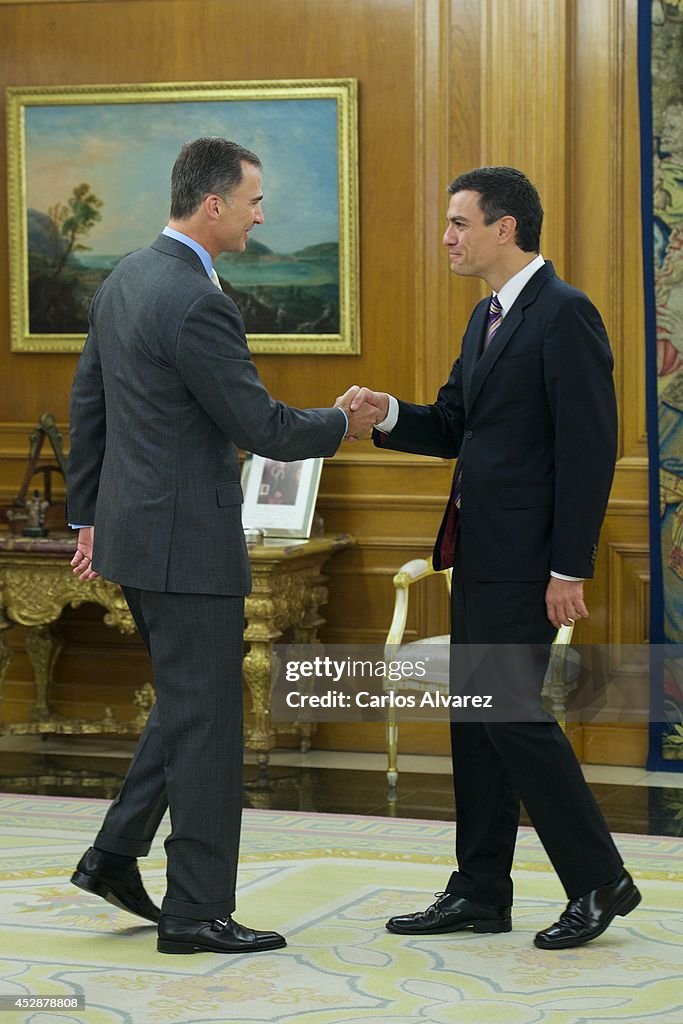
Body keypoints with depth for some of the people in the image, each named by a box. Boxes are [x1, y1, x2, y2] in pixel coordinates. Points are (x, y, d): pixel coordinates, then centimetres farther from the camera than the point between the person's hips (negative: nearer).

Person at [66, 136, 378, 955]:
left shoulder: (124, 280, 10)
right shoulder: (196, 303, -20)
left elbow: (86, 405, 16)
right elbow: (260, 428, -18)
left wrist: (87, 516, 23)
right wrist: (343, 425, 0)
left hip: (131, 527, 10)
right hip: (187, 541, -10)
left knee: (186, 706, 20)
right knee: (205, 722, -1)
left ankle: (115, 857, 21)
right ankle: (197, 911, 6)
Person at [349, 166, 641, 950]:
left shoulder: (564, 314, -13)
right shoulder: (487, 319, 16)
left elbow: (590, 448, -18)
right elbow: (454, 428, 18)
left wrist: (569, 569, -20)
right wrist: (389, 414, -2)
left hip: (526, 559, -10)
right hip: (479, 553, 10)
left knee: (513, 712, -9)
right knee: (474, 717, 11)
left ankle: (599, 883, 3)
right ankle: (481, 893, 18)